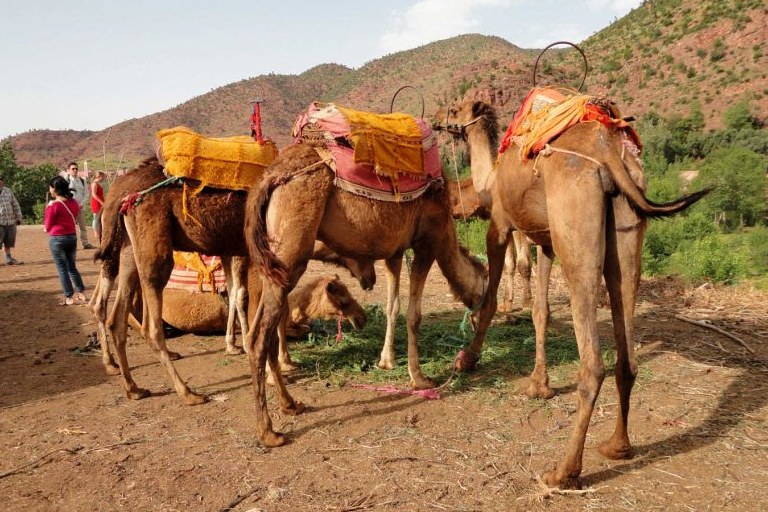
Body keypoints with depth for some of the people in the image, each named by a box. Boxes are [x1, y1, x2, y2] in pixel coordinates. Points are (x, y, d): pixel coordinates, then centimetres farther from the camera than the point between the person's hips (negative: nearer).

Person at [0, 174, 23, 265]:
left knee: (8, 242, 15)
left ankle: (9, 258, 27)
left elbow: (15, 205, 15)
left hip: (11, 221, 5)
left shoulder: (8, 191, 8)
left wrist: (18, 216, 14)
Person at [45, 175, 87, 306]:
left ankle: (69, 297, 5)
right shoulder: (74, 202, 4)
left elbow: (47, 226, -5)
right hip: (72, 236, 6)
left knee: (62, 268, 3)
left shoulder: (53, 205, -14)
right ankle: (81, 294, 13)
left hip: (57, 238, -6)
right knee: (72, 267, 16)